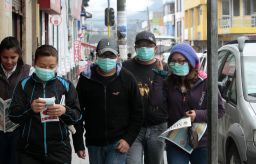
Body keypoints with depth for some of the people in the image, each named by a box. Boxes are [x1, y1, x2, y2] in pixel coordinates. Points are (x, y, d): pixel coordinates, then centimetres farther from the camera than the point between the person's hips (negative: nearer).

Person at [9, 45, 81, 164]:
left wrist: (65, 111, -18)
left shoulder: (66, 85, 4)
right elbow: (13, 115, -3)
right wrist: (30, 109, -22)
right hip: (29, 151, 0)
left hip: (59, 150, 1)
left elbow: (77, 115, 3)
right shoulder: (24, 85, 2)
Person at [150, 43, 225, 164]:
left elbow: (219, 109, -4)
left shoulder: (205, 82, -5)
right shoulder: (168, 83, 3)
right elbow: (155, 101, -13)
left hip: (202, 144, -1)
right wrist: (159, 74, -11)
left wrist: (198, 115, -19)